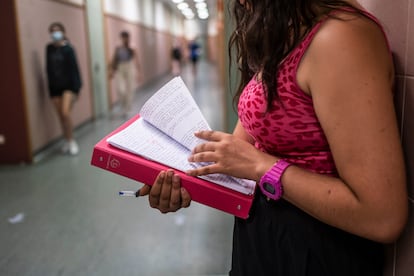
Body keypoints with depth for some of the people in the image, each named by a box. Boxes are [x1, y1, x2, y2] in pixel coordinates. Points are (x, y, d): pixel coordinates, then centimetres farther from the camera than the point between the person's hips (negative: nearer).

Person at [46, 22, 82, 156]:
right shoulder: (49, 48, 6)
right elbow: (49, 69, 9)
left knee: (65, 113, -16)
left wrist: (76, 87, -15)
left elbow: (74, 68, -10)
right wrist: (50, 88, 7)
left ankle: (71, 141, 2)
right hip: (55, 87, 5)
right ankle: (67, 141, 22)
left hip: (69, 85, -5)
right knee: (61, 116, 8)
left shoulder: (68, 48, -8)